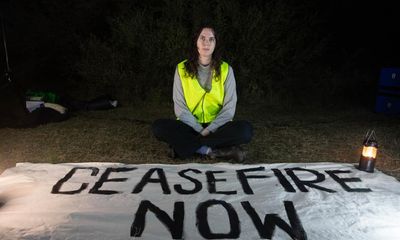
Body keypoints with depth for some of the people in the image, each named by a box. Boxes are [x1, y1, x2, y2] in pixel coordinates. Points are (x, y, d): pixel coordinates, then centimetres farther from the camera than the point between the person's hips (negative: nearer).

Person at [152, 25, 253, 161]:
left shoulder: (226, 70, 1)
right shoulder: (182, 69, 1)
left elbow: (229, 107, -4)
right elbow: (179, 107, -4)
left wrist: (209, 130, -17)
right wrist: (200, 130, -16)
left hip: (217, 127, 0)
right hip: (190, 127, 0)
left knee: (246, 130, -29)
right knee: (159, 127, -26)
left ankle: (185, 145, -22)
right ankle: (214, 151, -24)